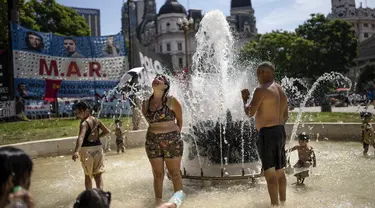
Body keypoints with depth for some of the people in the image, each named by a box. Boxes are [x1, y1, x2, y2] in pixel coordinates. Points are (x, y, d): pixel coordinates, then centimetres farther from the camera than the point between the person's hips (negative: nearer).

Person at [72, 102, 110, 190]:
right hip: (98, 148, 5)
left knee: (87, 175, 13)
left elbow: (81, 137, -34)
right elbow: (107, 131, 13)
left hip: (87, 149, -5)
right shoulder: (96, 120, 4)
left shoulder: (84, 123, -17)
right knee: (98, 175, 6)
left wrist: (76, 151, -45)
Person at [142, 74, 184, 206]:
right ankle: (158, 203, 21)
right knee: (158, 174, 10)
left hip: (172, 140, -3)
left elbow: (180, 120, 4)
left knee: (174, 173, 4)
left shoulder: (172, 101, -6)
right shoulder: (145, 104, 4)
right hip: (152, 141, 3)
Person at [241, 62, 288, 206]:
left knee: (270, 173, -4)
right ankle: (283, 202, 25)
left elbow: (250, 113, -14)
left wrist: (244, 99, 3)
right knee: (280, 172, 16)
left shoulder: (261, 90, -13)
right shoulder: (281, 91, 14)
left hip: (267, 133, -9)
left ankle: (275, 204, -1)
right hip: (280, 132, 9)